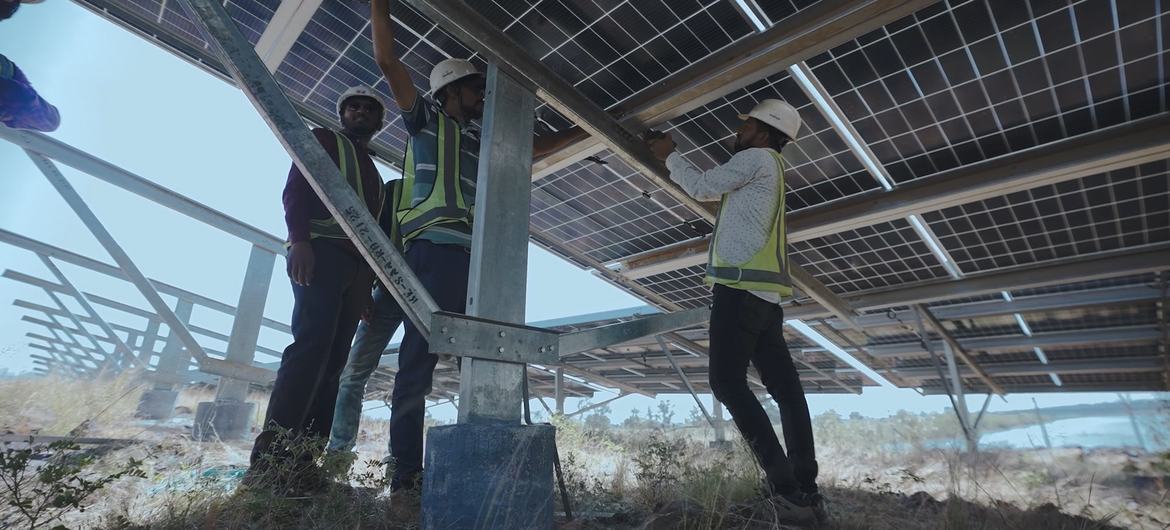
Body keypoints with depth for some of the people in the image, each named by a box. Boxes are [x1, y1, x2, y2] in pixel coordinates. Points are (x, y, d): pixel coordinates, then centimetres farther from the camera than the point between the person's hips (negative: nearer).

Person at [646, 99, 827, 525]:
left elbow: (703, 188, 4)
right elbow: (714, 187, 36)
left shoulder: (758, 158, 2)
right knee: (785, 388, 4)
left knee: (728, 382, -13)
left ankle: (785, 485, -15)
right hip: (764, 293, 10)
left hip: (743, 289, -10)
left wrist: (670, 156, 20)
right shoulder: (764, 171, 30)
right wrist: (671, 158, 38)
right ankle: (805, 489, 7)